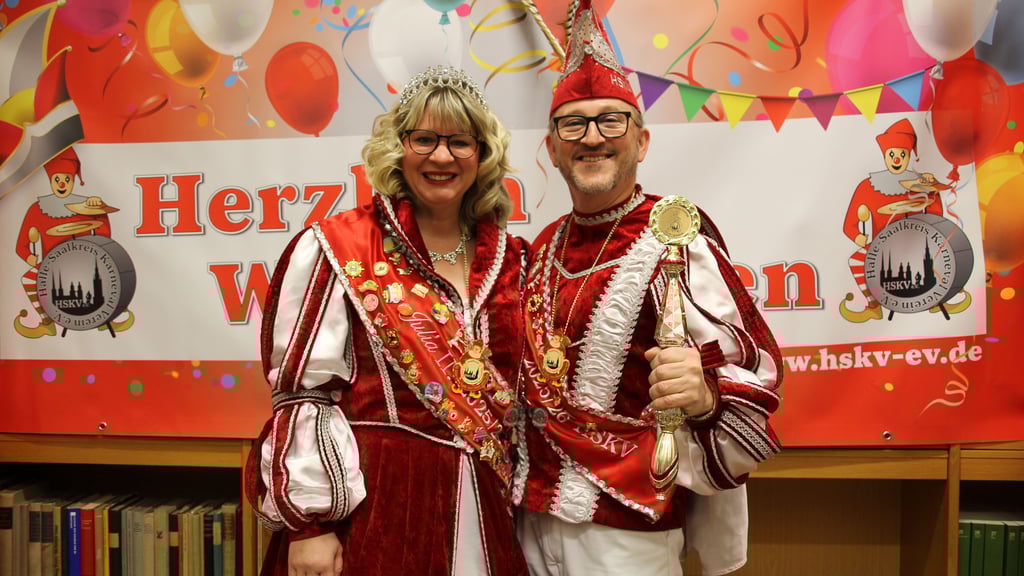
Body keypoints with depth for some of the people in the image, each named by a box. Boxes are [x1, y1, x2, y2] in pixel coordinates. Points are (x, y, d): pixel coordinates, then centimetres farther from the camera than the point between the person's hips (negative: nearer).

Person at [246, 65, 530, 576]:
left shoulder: (509, 259, 4)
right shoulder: (334, 250, -9)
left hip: (481, 510, 5)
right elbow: (301, 395, -10)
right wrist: (308, 523, -12)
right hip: (370, 502, -4)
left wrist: (519, 492, 13)